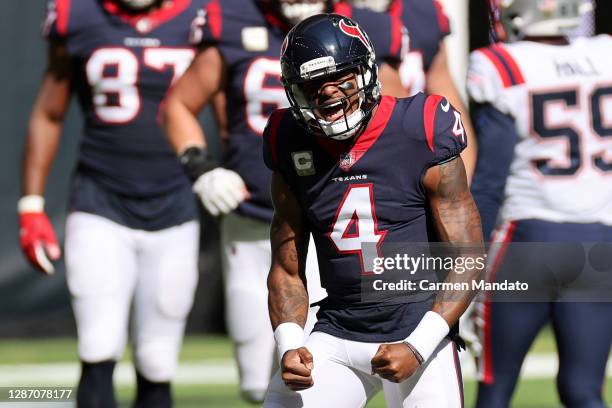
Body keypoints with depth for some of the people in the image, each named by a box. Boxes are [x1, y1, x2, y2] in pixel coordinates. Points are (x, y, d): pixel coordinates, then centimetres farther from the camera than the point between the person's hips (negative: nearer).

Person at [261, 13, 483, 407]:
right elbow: (287, 270, 11)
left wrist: (417, 348, -17)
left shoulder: (420, 135, -9)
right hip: (337, 336, 4)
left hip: (418, 330, -3)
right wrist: (289, 345, -7)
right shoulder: (293, 148, 3)